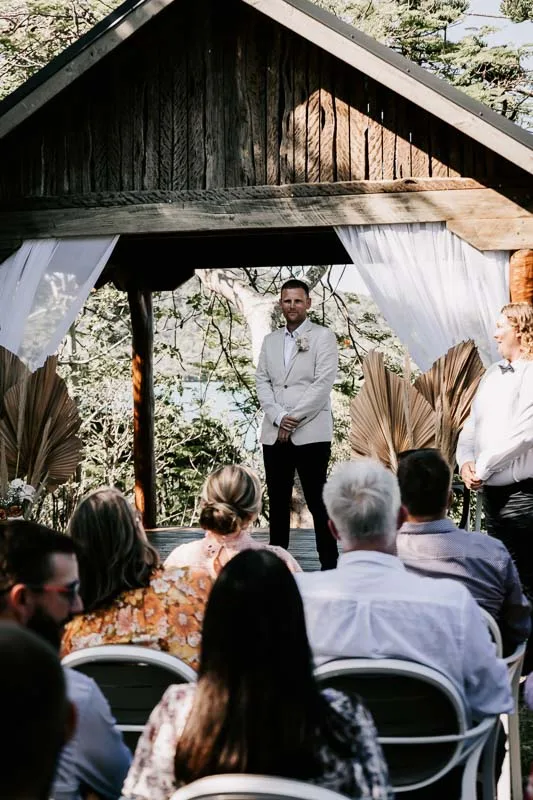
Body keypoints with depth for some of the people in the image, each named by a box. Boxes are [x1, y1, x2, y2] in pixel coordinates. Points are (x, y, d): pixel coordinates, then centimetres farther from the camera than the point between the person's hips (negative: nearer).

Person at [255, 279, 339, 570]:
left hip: (311, 433, -5)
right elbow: (261, 382, 7)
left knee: (318, 502, -3)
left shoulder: (323, 336, 0)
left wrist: (293, 420, -13)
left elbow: (323, 383, -9)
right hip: (274, 434, 5)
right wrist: (278, 417, -10)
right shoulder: (270, 340, 16)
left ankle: (329, 565, 1)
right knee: (277, 503, 9)